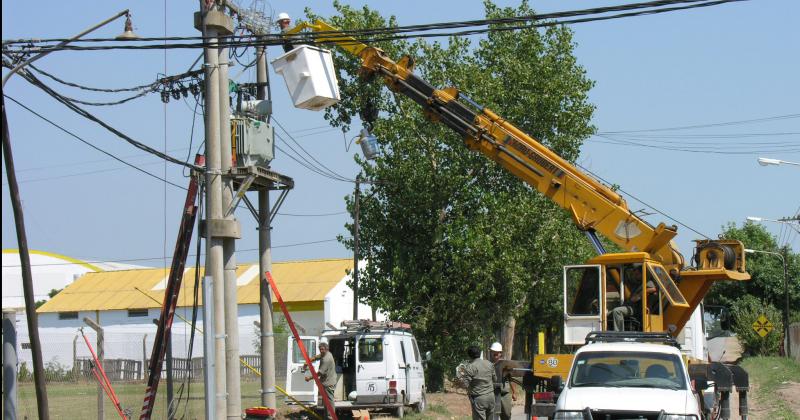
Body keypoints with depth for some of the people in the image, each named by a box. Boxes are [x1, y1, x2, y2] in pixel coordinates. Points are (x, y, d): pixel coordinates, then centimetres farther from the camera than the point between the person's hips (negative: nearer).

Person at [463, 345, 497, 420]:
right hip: (491, 395, 6)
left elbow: (466, 385, -15)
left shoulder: (469, 367, -13)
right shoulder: (489, 364, 5)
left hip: (478, 398, -6)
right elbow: (495, 379, 14)